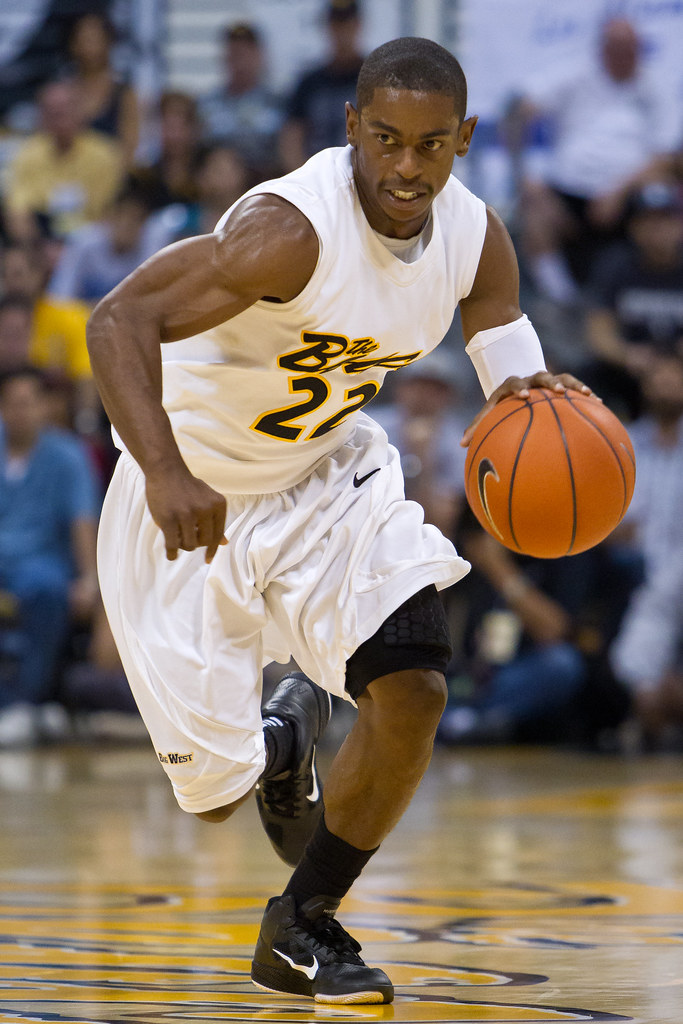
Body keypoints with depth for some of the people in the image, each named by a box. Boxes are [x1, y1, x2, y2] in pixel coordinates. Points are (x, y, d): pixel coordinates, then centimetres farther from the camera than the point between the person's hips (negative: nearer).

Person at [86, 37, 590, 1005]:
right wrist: (165, 472, -53)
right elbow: (120, 319, -38)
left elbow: (514, 388, -3)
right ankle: (281, 736, 36)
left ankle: (302, 929, 6)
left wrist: (536, 402, -29)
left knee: (414, 690, -16)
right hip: (196, 500, -5)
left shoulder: (477, 240, -11)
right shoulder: (293, 229, -32)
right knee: (216, 787, -4)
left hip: (328, 473, 5)